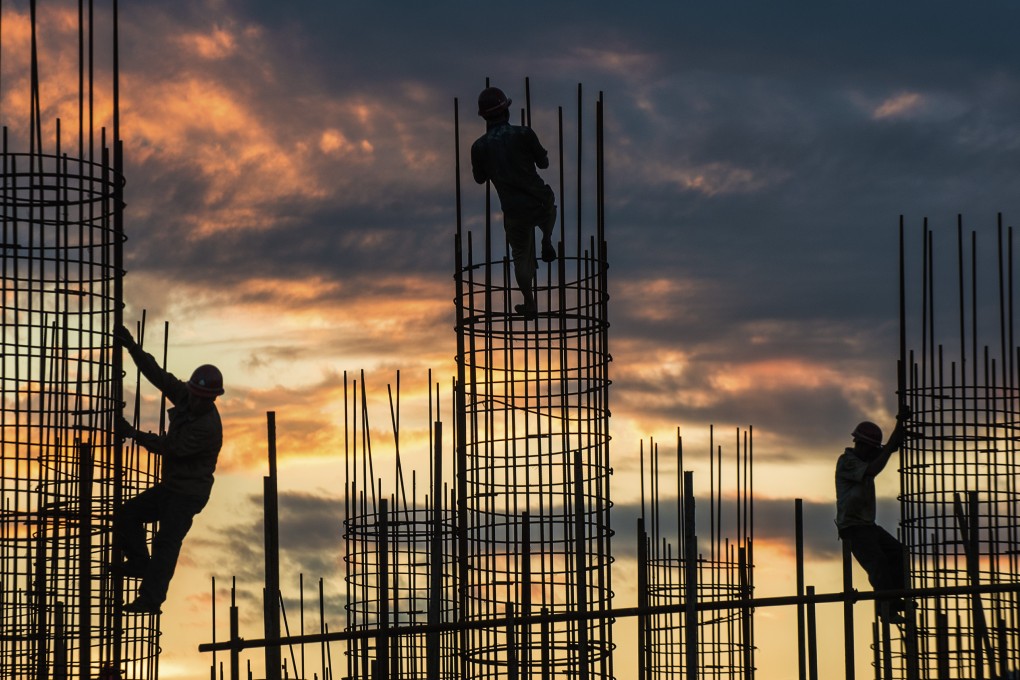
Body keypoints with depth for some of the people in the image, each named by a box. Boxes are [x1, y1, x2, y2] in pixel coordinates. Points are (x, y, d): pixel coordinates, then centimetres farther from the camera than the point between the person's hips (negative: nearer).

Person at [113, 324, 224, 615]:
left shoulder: (208, 427, -24)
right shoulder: (185, 397, 1)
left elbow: (169, 446, -21)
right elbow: (158, 375, 3)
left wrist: (132, 433, -13)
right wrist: (132, 347, -4)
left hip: (188, 493, -9)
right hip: (171, 486, 9)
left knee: (166, 542, -17)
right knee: (126, 515, 10)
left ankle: (151, 599, -22)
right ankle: (140, 563, 22)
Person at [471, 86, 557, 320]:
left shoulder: (480, 146, -7)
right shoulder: (524, 134, -11)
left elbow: (479, 178, 9)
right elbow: (544, 163, 0)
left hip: (514, 211, 0)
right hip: (539, 202, 0)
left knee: (521, 257, 17)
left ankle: (529, 305, 23)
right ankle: (547, 242, 25)